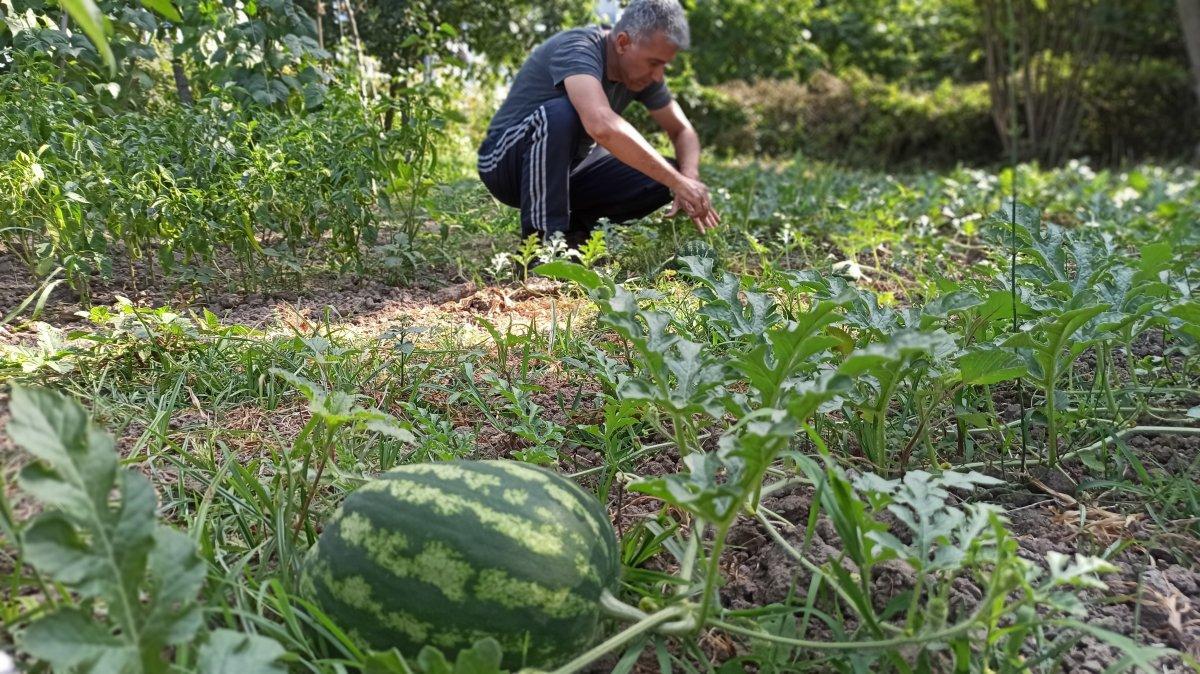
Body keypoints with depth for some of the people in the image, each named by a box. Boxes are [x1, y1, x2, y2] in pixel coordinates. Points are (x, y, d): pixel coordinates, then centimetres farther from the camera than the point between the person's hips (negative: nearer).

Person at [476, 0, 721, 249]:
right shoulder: (577, 48, -27)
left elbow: (683, 131, 4)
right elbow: (602, 126, -46)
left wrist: (690, 178, -18)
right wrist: (678, 182, -42)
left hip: (568, 172, 7)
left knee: (663, 176, -10)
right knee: (559, 113, -37)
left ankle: (573, 225, 3)